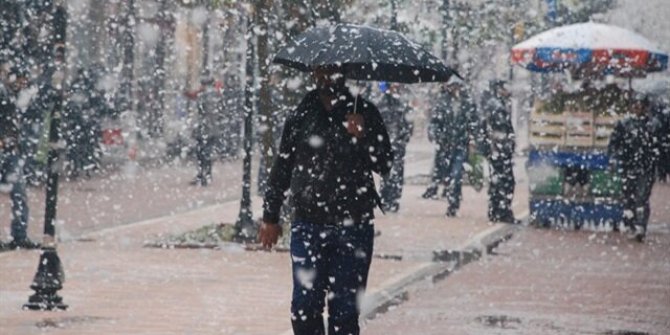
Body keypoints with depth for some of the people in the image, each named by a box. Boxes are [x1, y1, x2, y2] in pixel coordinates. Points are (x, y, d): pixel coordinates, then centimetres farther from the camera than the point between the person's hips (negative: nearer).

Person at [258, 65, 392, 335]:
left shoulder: (364, 113, 5)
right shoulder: (301, 115, 7)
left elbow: (385, 166, 1)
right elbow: (281, 168, 12)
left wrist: (363, 137, -16)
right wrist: (270, 216, 11)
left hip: (352, 225, -1)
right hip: (308, 224, 1)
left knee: (345, 306, 2)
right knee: (305, 306, -3)